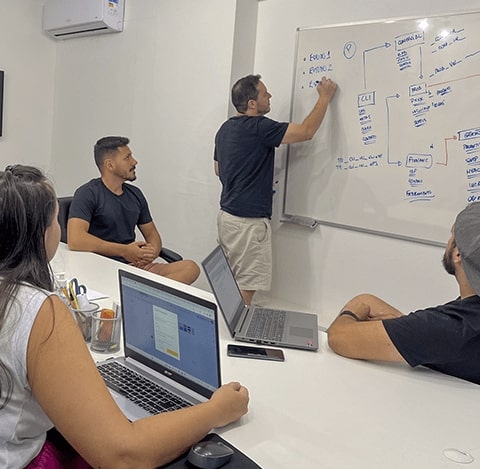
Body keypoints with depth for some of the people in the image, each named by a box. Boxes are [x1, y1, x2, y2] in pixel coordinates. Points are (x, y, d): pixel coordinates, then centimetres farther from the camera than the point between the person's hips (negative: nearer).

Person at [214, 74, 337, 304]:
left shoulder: (225, 129, 12)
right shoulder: (258, 127, -16)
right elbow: (306, 131, -14)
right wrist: (325, 97, -2)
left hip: (227, 214, 9)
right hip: (248, 220, -9)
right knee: (245, 288, -2)